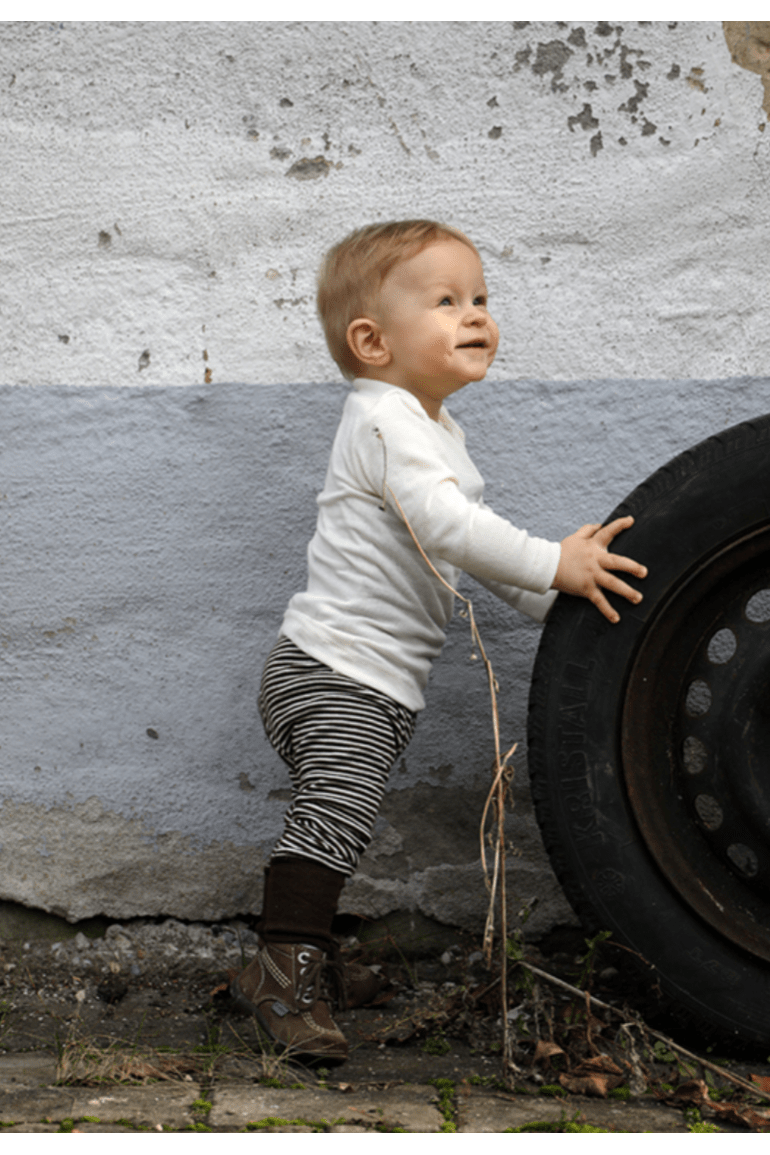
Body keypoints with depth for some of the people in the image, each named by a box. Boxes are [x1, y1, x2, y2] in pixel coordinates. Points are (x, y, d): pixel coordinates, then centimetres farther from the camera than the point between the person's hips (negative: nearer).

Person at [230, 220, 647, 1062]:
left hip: (378, 681, 11)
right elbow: (447, 528, -26)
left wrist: (554, 603, 22)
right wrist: (554, 566, -23)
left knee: (334, 820, 16)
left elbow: (466, 540, 27)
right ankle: (285, 969, -18)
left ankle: (300, 955, 26)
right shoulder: (384, 419, -15)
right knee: (338, 809, -20)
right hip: (336, 671, -11)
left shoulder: (433, 428, 19)